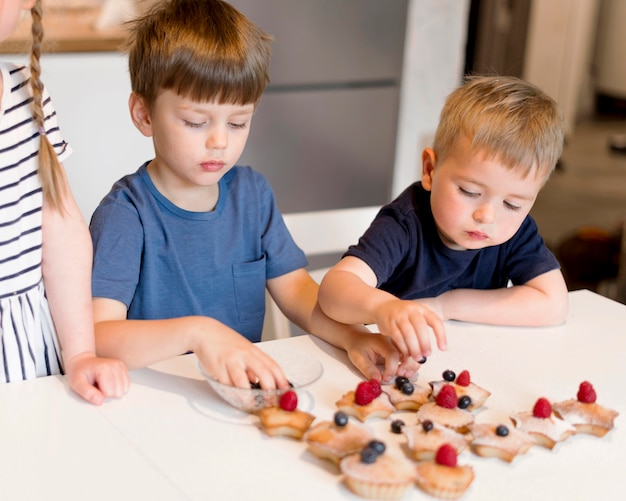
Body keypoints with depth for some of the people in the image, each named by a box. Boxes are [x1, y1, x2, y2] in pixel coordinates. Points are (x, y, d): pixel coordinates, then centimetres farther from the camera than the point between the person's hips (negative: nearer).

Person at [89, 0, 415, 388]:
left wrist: (354, 337, -9)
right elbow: (93, 336, -23)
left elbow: (294, 287, 8)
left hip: (244, 391, 5)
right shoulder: (126, 213, -14)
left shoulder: (252, 193, 5)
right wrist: (195, 331, -37)